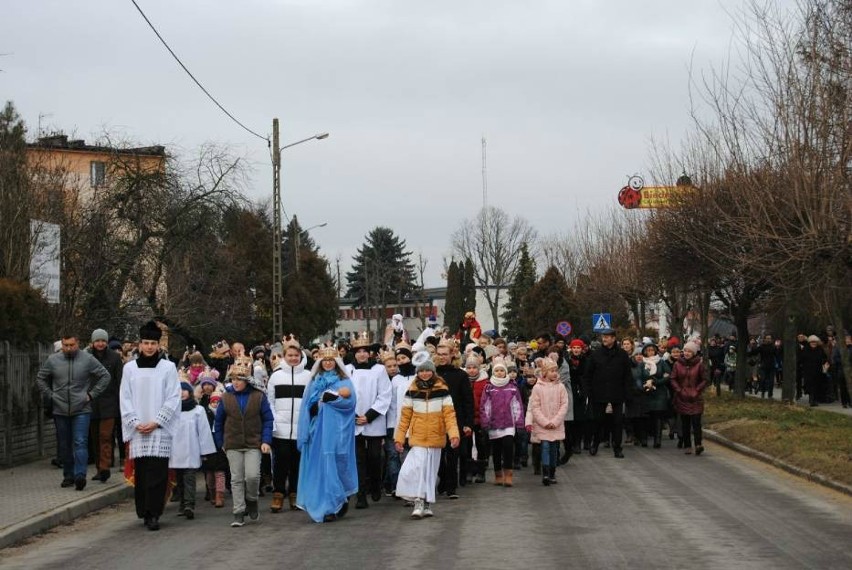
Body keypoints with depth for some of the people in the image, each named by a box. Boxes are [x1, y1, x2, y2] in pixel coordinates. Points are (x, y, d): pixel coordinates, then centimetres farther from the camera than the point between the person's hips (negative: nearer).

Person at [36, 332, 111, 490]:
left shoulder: (88, 359, -3)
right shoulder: (53, 360, 3)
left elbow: (105, 376, 3)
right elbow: (40, 379, 16)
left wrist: (91, 394, -2)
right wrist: (50, 395, 5)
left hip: (81, 410, -3)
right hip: (60, 410, 3)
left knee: (80, 443, -12)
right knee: (64, 446, 9)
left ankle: (80, 476, -17)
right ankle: (68, 476, 18)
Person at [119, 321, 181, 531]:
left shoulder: (168, 368, 2)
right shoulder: (129, 368, 8)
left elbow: (173, 399, -1)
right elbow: (125, 399, 8)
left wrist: (156, 422, -9)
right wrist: (135, 423, -5)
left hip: (160, 430, -2)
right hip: (138, 430, 2)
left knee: (157, 474, -7)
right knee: (141, 473, 3)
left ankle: (153, 514, -6)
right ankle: (145, 512, 13)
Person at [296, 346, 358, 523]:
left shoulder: (344, 381, 7)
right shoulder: (314, 381, 14)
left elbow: (350, 400, -8)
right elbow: (309, 404, 6)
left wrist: (326, 398, -11)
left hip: (336, 430, -3)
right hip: (318, 429, 3)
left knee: (335, 465, -6)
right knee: (319, 466, 0)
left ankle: (332, 506, -2)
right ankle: (321, 505, 5)